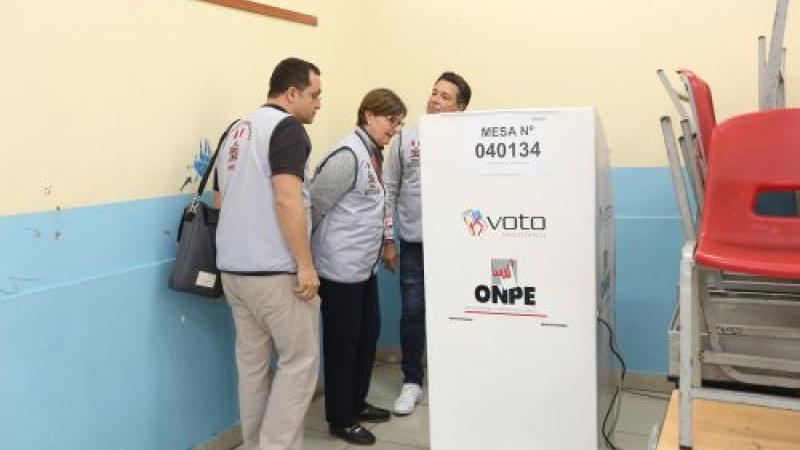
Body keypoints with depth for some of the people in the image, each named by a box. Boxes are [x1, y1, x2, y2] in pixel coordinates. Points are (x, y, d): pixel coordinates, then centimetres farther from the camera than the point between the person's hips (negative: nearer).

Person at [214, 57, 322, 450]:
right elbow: (286, 199, -21)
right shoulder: (287, 126, -9)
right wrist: (306, 265, -18)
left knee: (251, 363, 14)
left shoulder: (238, 130, 17)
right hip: (274, 270, -8)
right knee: (299, 361, 2)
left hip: (233, 268, 8)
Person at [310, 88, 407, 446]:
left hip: (365, 266, 9)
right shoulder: (348, 155, -18)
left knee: (368, 334, 17)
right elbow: (315, 206, -17)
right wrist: (310, 258, -8)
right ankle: (341, 419, 18)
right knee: (343, 343, 3)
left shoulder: (375, 154, 11)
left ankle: (356, 404, 34)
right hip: (340, 268, -9)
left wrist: (384, 244, 13)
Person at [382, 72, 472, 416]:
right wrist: (388, 240, 2)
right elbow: (389, 190, 5)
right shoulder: (405, 138, 3)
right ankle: (412, 382, 19)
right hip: (413, 243, 1)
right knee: (412, 312, 4)